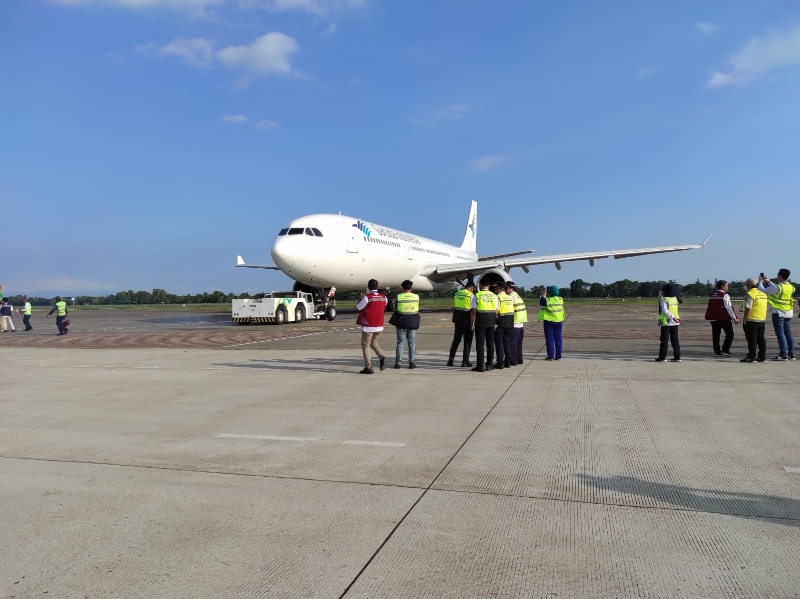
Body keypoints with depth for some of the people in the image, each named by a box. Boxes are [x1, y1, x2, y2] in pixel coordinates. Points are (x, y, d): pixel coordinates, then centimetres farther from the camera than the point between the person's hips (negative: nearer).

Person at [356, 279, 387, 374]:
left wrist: (361, 298, 14)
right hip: (379, 325, 6)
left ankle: (368, 368, 3)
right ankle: (382, 357, 1)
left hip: (368, 326, -6)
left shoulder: (367, 297, -15)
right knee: (374, 342, 24)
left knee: (365, 346, 5)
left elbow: (359, 307, -5)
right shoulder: (383, 297, 2)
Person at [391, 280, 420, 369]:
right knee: (412, 343, 9)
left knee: (400, 342, 5)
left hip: (401, 323, -1)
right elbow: (418, 309, 8)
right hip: (413, 323, 1)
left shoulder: (399, 297, -8)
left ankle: (398, 362, 6)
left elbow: (395, 309, 1)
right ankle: (411, 362, 7)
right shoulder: (416, 297, -1)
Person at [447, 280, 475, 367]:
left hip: (457, 318, 5)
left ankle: (451, 359, 11)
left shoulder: (457, 294, 7)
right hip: (466, 320, -5)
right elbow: (473, 311, -14)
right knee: (467, 341, 6)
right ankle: (465, 361, 6)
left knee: (456, 339, 16)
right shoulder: (471, 295, -11)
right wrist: (472, 322, -12)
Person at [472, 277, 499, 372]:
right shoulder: (494, 296, 5)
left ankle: (480, 366, -5)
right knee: (490, 343, 11)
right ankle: (489, 364, 15)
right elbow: (497, 311, 4)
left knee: (480, 344, -1)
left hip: (480, 321, -3)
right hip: (491, 322, 3)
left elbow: (474, 310, -6)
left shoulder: (477, 296, -5)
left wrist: (472, 322, 2)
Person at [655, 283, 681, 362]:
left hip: (666, 322, -6)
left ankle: (662, 357, 0)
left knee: (664, 340, -1)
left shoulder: (664, 300, -11)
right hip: (674, 323, 6)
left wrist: (673, 317, -23)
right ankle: (677, 356, 10)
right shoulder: (675, 299, 9)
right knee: (675, 339, 10)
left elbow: (665, 310, -22)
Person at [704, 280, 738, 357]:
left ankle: (717, 352, 9)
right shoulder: (725, 295, -10)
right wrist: (734, 318, -9)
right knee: (729, 334, 5)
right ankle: (725, 350, -2)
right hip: (724, 318, -6)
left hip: (713, 318, 6)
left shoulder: (711, 295, 10)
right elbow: (729, 308, -13)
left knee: (715, 335, 8)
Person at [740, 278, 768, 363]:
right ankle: (762, 357, 14)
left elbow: (748, 309, -19)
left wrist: (744, 320, -13)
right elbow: (765, 308, 17)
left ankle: (751, 357, -1)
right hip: (762, 320, 8)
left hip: (751, 321, -8)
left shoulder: (749, 294, -13)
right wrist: (764, 318, 23)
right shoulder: (763, 294, 12)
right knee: (761, 338, 12)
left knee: (752, 339, -3)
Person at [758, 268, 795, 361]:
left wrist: (760, 282, 7)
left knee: (780, 333, -5)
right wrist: (769, 282, 28)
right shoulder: (790, 287, 5)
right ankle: (791, 354, 17)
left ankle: (783, 355, -6)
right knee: (788, 333, 12)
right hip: (788, 313, 7)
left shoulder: (777, 287, -18)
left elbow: (762, 290, -10)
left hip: (778, 312, -7)